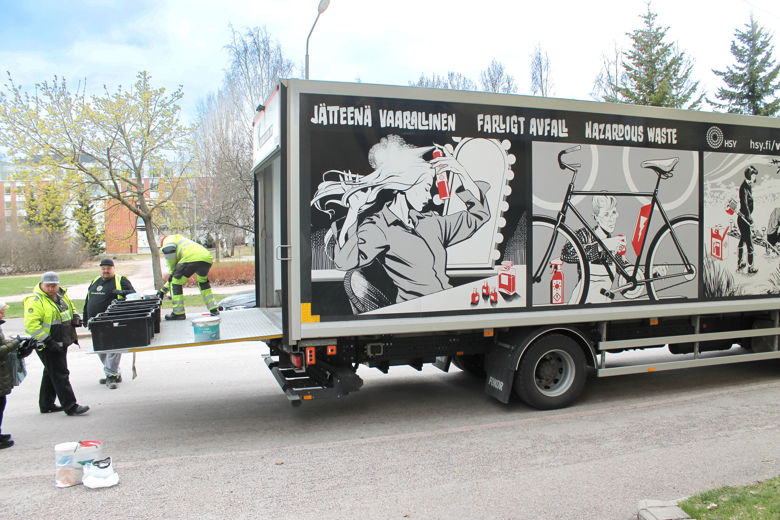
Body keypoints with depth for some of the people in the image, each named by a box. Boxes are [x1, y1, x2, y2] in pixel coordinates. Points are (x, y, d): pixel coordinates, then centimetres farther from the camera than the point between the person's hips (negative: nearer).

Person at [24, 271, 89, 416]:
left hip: (61, 343, 9)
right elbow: (31, 324, -23)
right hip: (47, 345, -9)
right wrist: (48, 341, -27)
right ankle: (70, 406, -5)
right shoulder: (35, 301, -16)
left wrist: (75, 317, 5)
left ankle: (46, 405, 30)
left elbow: (70, 308, 28)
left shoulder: (61, 295, 9)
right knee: (60, 374, -8)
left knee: (51, 373, 18)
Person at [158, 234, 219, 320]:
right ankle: (214, 309, 27)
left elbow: (168, 250, -2)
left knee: (176, 282, 9)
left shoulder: (168, 239, 25)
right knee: (203, 281, 32)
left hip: (192, 258, -8)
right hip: (207, 258, 8)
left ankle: (179, 313, 13)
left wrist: (172, 271, 9)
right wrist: (163, 290, 48)